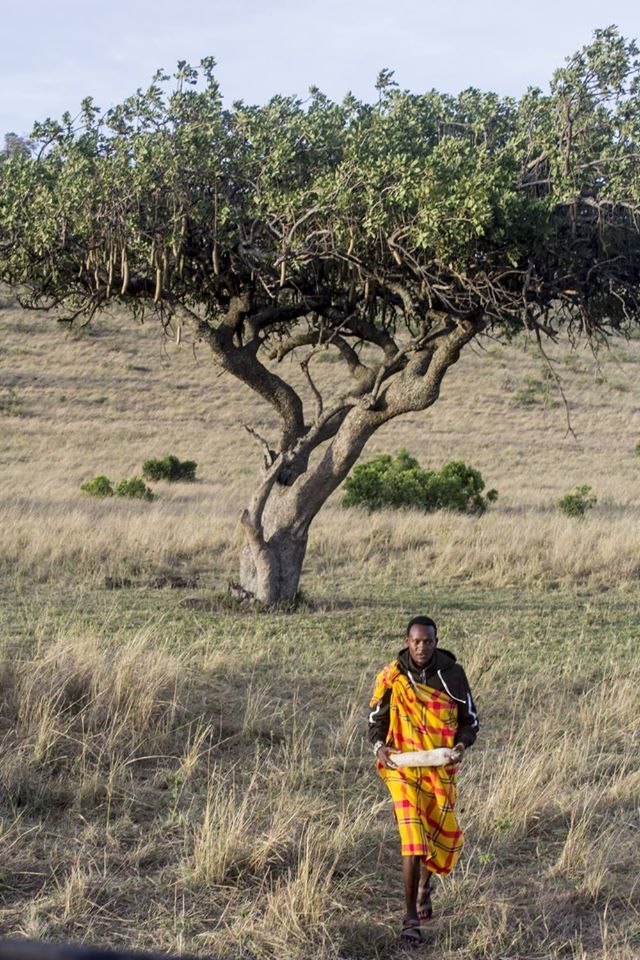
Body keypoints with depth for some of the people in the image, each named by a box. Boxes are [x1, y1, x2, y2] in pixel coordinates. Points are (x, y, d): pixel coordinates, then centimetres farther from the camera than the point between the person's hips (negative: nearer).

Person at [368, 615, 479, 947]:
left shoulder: (452, 674, -6)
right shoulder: (391, 677, -7)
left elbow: (470, 720, 2)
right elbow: (376, 720, 4)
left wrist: (460, 746, -17)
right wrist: (380, 747, -16)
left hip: (441, 770, 2)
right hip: (403, 768, -2)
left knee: (443, 838, 14)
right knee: (412, 838, -13)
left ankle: (424, 884, 46)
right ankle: (411, 918, -6)